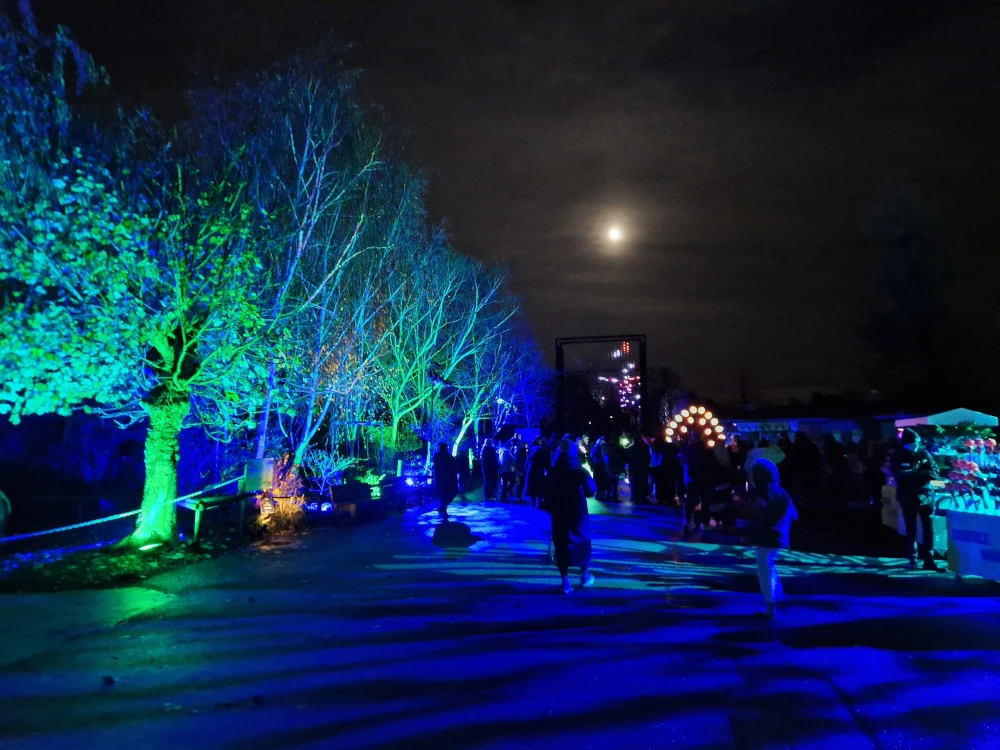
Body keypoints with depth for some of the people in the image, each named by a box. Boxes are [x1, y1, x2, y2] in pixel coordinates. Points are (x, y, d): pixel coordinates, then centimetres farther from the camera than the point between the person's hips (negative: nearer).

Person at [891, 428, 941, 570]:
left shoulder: (924, 453, 4)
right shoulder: (898, 456, -2)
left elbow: (934, 472, -3)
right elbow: (899, 475, -13)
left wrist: (912, 473, -18)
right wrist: (921, 474, -20)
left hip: (925, 495, 1)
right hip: (908, 497, -1)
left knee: (928, 528, -1)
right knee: (911, 530, 7)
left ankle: (928, 560, 5)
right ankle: (912, 559, 16)